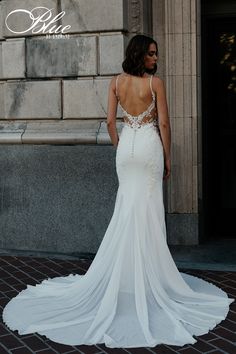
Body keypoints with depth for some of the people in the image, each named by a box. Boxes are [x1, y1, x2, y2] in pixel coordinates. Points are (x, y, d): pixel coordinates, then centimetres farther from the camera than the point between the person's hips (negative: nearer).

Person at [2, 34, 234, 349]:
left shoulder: (117, 81, 4)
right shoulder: (155, 82, -7)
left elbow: (110, 121, 4)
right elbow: (164, 124, -8)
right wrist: (167, 157, 1)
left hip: (126, 146, 4)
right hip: (149, 145, -4)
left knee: (127, 208, 11)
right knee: (149, 210, 2)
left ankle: (127, 271, 18)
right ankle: (149, 269, 10)